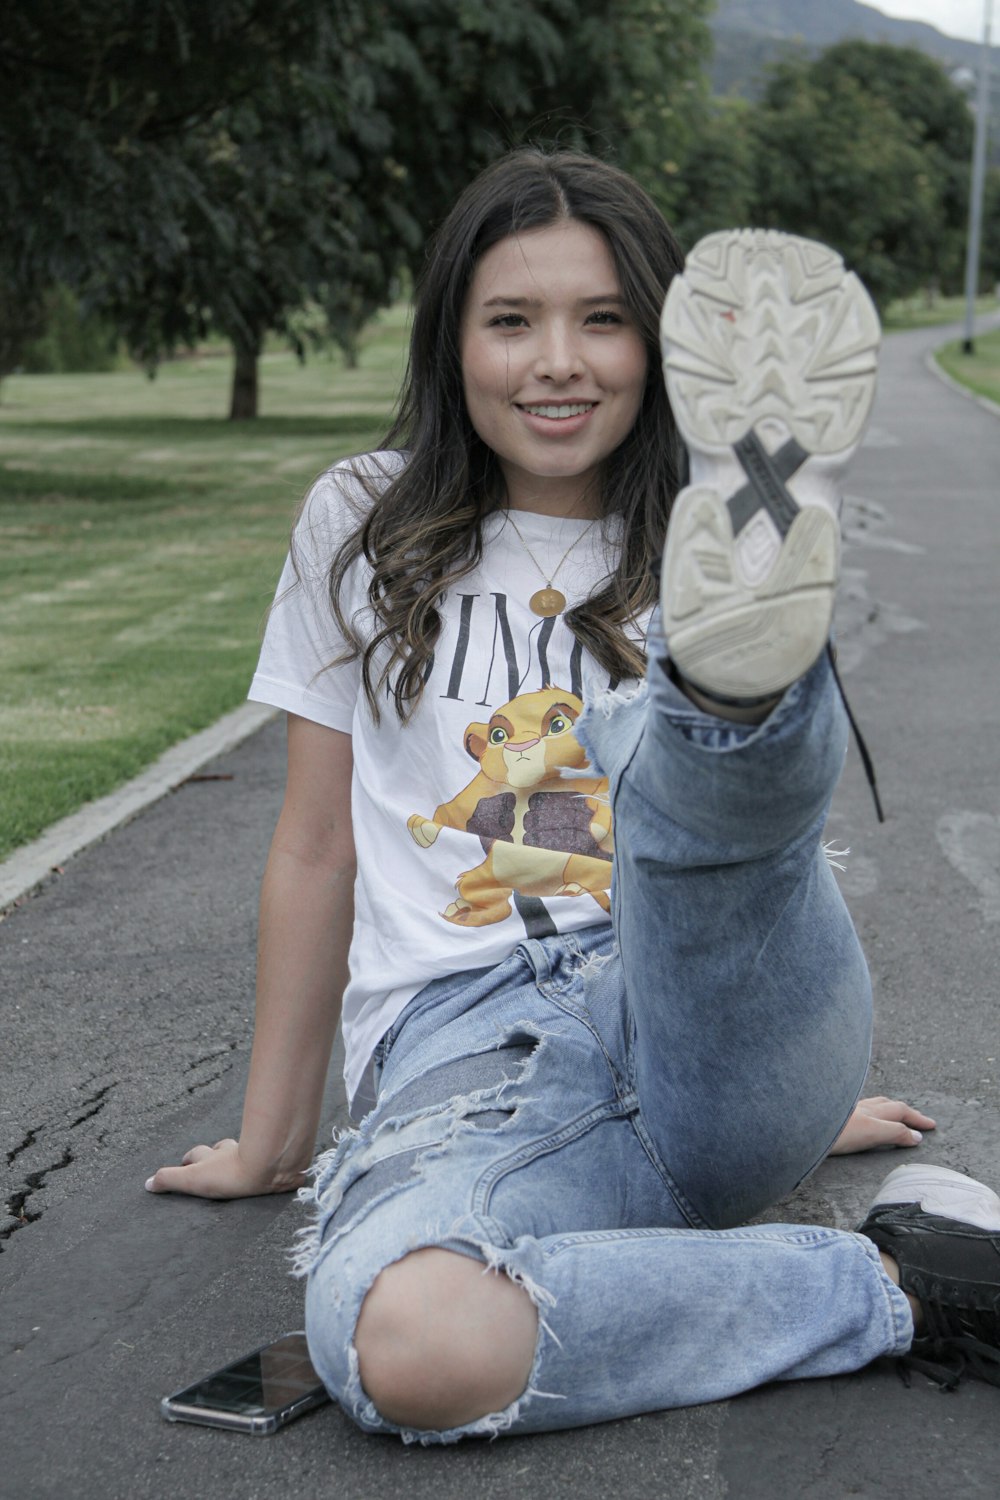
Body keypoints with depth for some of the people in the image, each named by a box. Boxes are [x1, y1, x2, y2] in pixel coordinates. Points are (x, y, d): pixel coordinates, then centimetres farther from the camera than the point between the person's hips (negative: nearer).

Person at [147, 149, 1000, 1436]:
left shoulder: (688, 542, 14)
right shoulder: (364, 529, 12)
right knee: (407, 1342, -35)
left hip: (705, 1022, 1)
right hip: (471, 1052, 0)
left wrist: (804, 1089, 28)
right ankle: (897, 1282, -25)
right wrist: (269, 1141, 16)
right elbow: (317, 849, 14)